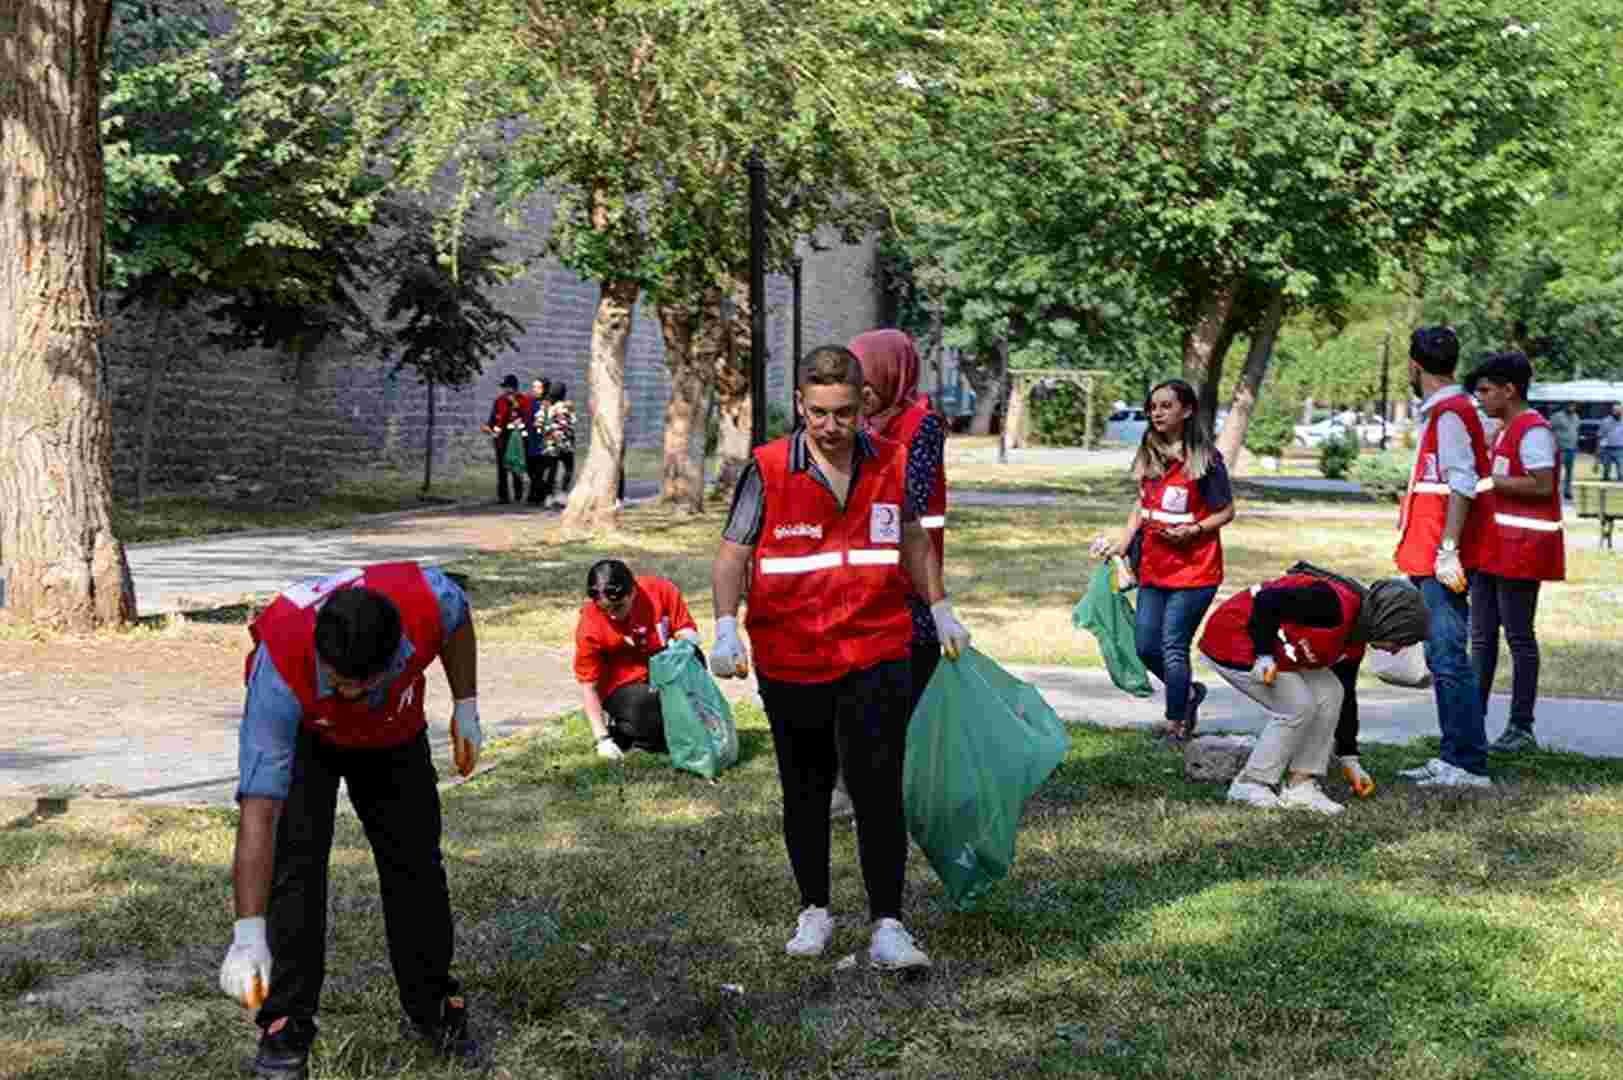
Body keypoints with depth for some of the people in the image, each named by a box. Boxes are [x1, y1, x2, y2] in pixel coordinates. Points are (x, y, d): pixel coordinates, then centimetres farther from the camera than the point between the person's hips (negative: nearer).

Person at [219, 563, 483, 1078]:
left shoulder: (427, 599, -40)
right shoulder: (280, 668, -44)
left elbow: (458, 619, -10)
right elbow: (258, 809, -45)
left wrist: (466, 706, -5)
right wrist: (248, 934, -48)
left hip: (395, 731, 3)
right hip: (300, 732, -3)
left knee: (416, 864, 3)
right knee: (295, 865, -18)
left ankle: (431, 1007, 21)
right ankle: (286, 1024, -5)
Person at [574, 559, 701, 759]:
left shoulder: (661, 590, -13)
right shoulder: (589, 627, -18)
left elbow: (688, 631, -4)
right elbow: (589, 686, -13)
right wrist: (603, 739, -19)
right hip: (622, 688, -3)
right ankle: (619, 729, 1)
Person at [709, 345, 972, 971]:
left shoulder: (891, 465, 3)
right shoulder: (767, 471, -5)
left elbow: (913, 541, 19)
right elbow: (732, 554, -2)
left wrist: (941, 612, 20)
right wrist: (725, 628, -14)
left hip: (876, 657, 1)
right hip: (790, 661, 0)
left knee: (878, 790, -6)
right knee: (805, 792, 12)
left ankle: (887, 926, 0)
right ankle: (814, 911, 28)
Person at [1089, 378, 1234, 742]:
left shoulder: (1205, 458, -10)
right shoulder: (1150, 454, 8)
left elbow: (1226, 512, -5)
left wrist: (1194, 530, -20)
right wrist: (1122, 543, 7)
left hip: (1194, 572, -6)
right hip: (1153, 569, 6)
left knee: (1173, 647, -5)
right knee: (1146, 647, 9)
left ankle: (1176, 725, 8)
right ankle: (1189, 693, 34)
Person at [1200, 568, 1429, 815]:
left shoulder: (1354, 642, 5)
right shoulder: (1334, 603, -27)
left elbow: (1346, 696, 15)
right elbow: (1267, 600, -30)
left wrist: (1350, 760, 18)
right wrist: (1264, 654, -28)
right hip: (1231, 636, -10)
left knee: (1329, 695, 0)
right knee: (1298, 707, -15)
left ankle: (1301, 786, 4)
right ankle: (1251, 785, -2)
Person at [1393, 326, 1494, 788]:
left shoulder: (1449, 412, -11)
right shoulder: (1443, 410, 18)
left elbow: (1462, 484, -19)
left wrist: (1447, 550, -23)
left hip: (1440, 561, -10)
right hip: (1429, 559, 10)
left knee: (1448, 658, -10)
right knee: (1441, 658, 13)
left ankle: (1470, 765, -10)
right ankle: (1453, 758, 19)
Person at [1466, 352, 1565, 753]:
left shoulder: (1533, 430, -14)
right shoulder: (1506, 430, 18)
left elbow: (1542, 485, -23)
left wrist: (1488, 479, -20)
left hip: (1520, 550, -10)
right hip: (1492, 547, 10)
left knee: (1519, 637, -4)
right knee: (1482, 636, 12)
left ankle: (1522, 728, 2)